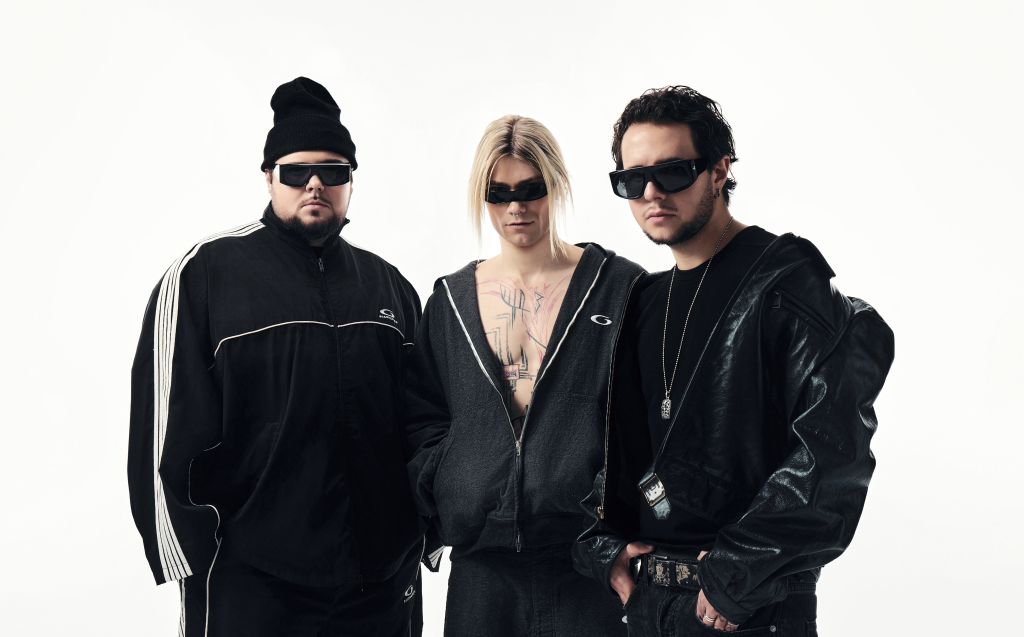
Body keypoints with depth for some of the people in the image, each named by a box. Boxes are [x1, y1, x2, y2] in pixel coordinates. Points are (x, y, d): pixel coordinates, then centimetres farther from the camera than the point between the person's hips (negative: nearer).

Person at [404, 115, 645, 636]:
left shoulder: (618, 288, 0)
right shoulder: (450, 299, 10)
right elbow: (422, 418, 13)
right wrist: (445, 505, 1)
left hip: (588, 559, -2)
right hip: (480, 559, 3)